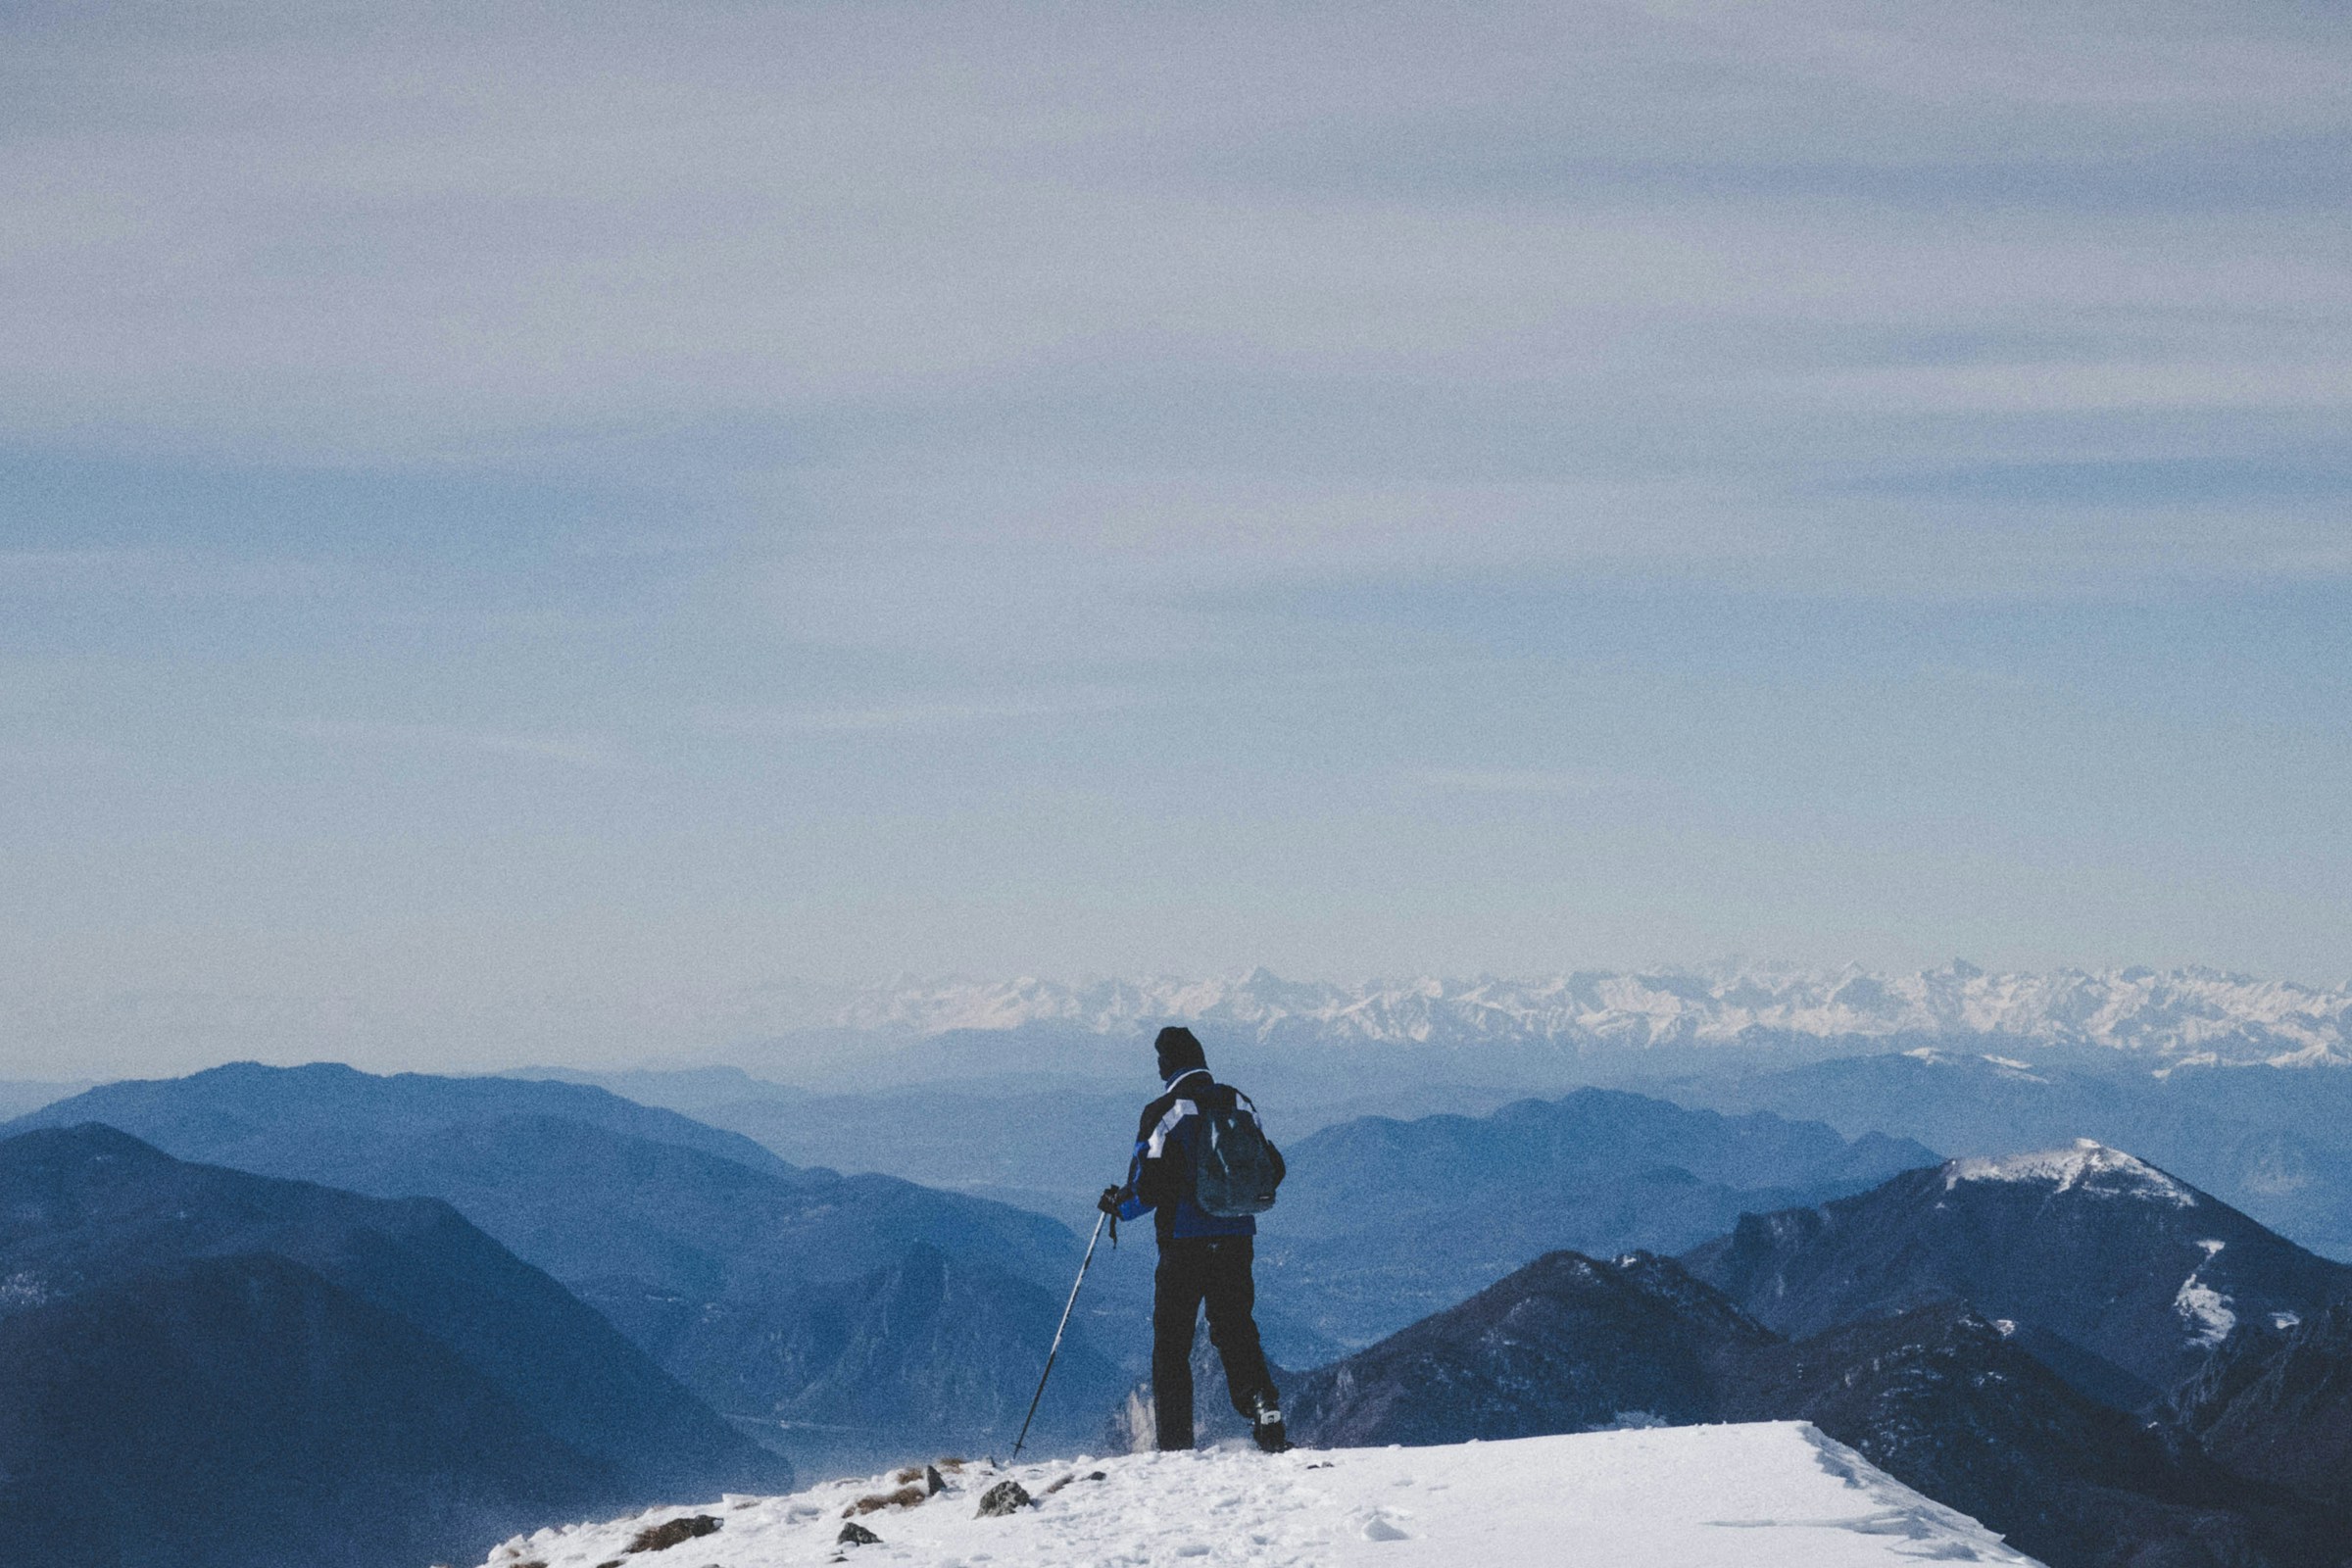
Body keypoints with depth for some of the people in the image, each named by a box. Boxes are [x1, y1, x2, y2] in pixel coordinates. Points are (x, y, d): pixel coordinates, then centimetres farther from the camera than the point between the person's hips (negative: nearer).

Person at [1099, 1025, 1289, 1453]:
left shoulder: (1163, 1113, -9)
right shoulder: (1240, 1105, 7)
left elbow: (1149, 1186, -14)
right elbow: (1272, 1170, 14)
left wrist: (1118, 1205, 7)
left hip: (1184, 1241, -5)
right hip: (1237, 1238, 5)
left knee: (1171, 1342, 4)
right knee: (1236, 1334, 14)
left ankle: (1175, 1442, 0)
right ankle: (1267, 1416, -4)